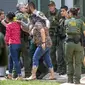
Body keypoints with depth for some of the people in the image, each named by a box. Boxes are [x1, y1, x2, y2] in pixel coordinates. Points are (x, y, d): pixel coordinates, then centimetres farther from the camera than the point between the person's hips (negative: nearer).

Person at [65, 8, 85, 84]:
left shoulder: (67, 21, 5)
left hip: (69, 43, 1)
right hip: (78, 43, -1)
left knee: (69, 62, 14)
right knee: (78, 63, 7)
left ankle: (70, 79, 9)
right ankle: (77, 80, 2)